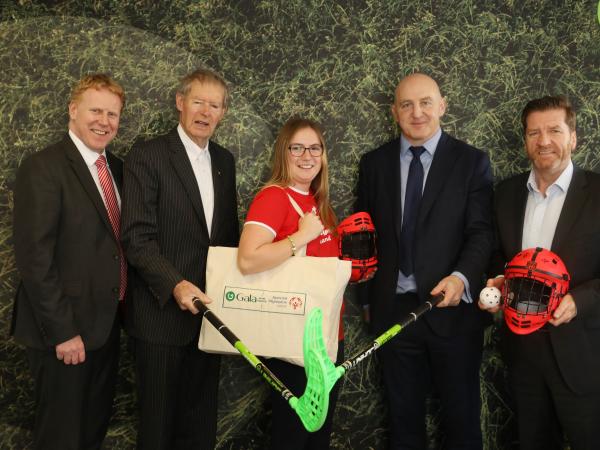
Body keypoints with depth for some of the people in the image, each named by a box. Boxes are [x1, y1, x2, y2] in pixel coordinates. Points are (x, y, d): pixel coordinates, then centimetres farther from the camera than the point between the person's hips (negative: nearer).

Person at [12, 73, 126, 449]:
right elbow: (34, 259, -19)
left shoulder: (116, 167, 9)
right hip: (65, 331, -7)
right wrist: (61, 332, -20)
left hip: (107, 324, 7)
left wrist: (123, 308, 6)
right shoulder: (42, 168, -14)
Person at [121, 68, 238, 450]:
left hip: (209, 308, 5)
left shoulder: (225, 161, 11)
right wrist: (175, 285, -26)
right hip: (163, 313, -5)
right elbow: (137, 237, -15)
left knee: (201, 419, 16)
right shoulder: (147, 156, -9)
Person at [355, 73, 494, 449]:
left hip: (452, 308, -2)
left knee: (462, 418, 11)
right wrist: (367, 298, 9)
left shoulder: (472, 161, -1)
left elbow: (482, 231, -7)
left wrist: (462, 277, -25)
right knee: (404, 417, 16)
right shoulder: (374, 163, 6)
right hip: (394, 308, 2)